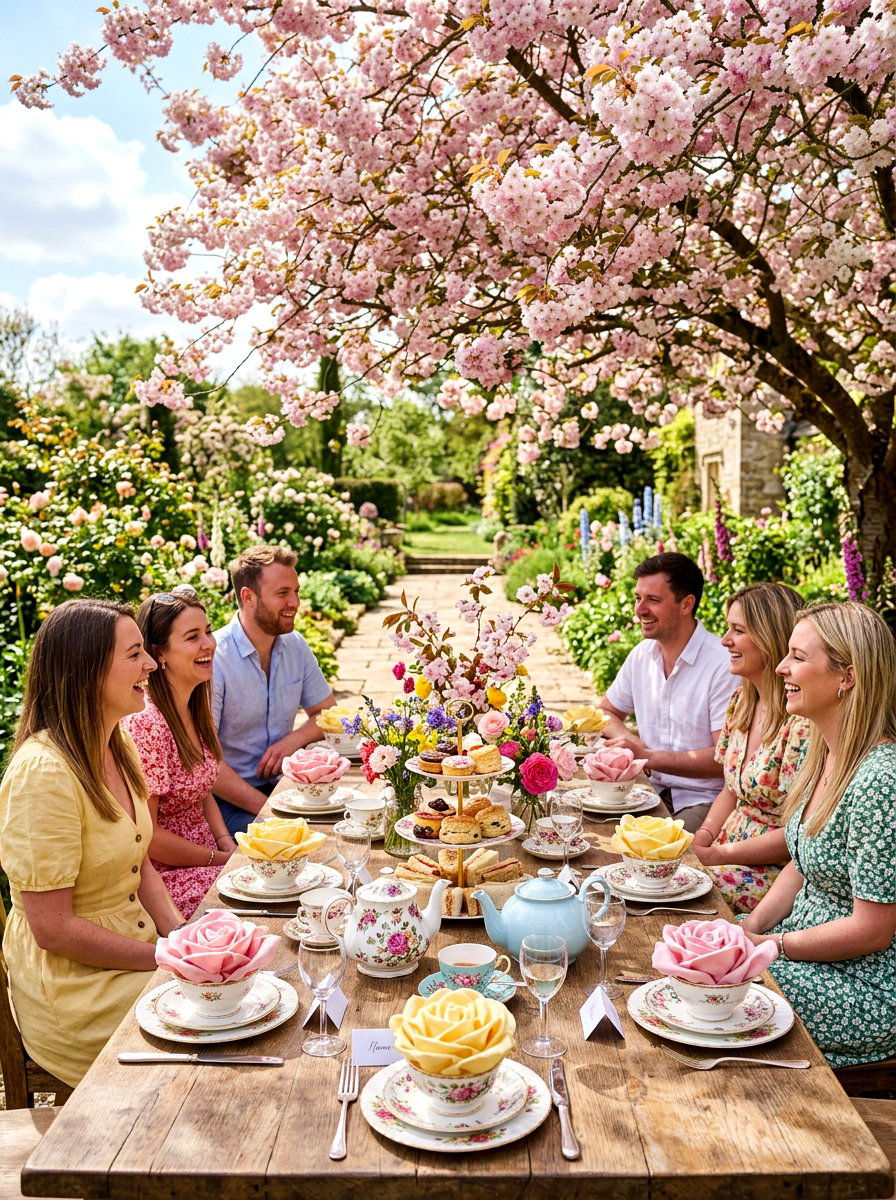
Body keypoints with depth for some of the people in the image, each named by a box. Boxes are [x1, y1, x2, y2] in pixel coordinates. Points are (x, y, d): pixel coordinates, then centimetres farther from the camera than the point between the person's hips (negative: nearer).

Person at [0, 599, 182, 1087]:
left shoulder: (120, 745, 3)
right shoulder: (43, 772, -24)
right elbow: (53, 929, -22)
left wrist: (183, 938, -3)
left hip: (136, 951, 8)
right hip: (74, 987, -8)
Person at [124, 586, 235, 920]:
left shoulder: (198, 711, 5)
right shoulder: (145, 724, -21)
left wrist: (229, 845, 0)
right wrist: (221, 859, -12)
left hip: (208, 856, 8)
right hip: (165, 876, -8)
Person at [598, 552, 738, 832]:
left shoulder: (723, 665, -15)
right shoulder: (642, 654, 6)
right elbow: (606, 712, 19)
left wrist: (649, 757, -20)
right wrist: (628, 740, -3)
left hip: (704, 799, -6)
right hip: (652, 788, 6)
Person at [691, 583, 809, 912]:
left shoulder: (802, 721, -20)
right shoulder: (741, 700, 6)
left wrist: (717, 855, -16)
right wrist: (702, 837, -2)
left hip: (777, 872, -7)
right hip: (732, 852, 7)